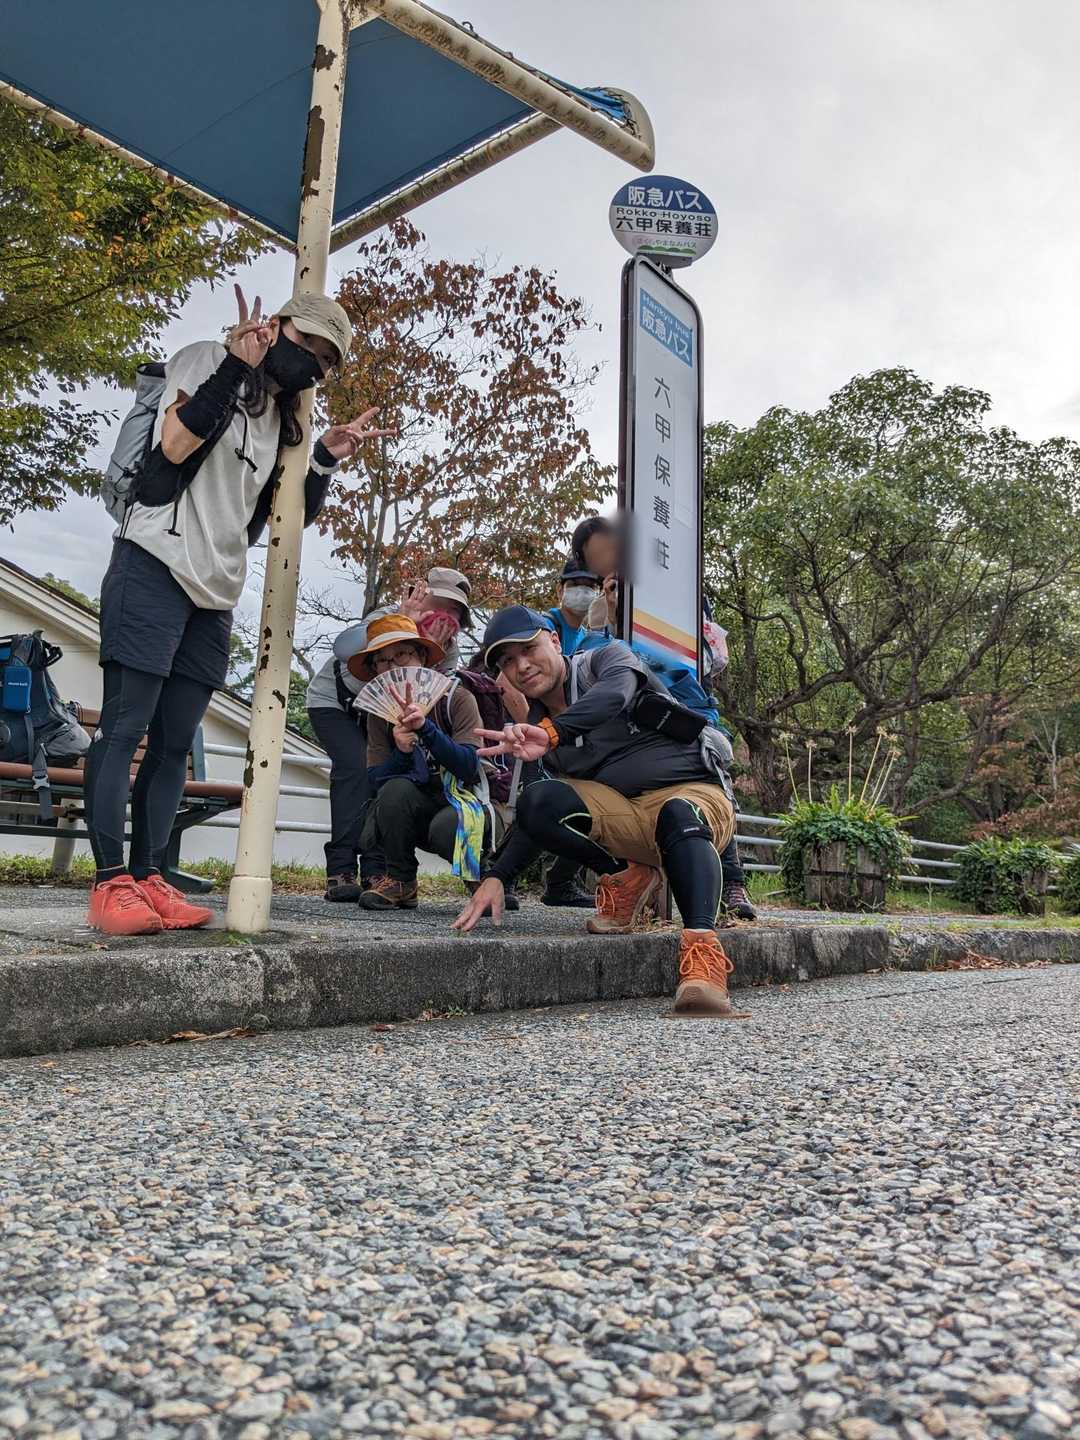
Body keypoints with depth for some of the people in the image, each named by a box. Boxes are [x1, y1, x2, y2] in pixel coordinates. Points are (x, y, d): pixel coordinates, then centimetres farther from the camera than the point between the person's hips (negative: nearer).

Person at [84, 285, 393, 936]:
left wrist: (327, 459, 4)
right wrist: (236, 365, -13)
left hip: (215, 593, 7)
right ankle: (111, 882, -6)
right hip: (156, 564, -7)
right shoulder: (206, 361, 3)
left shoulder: (283, 420, 22)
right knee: (125, 726, -8)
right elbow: (174, 446, -13)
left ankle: (148, 878, 8)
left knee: (175, 742, 4)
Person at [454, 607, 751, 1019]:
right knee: (538, 800, -21)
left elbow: (615, 695, -29)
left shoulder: (608, 659, -3)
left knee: (678, 816, -41)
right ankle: (628, 877, -6)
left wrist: (551, 731, -48)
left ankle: (701, 950, -57)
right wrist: (496, 877, -6)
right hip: (620, 813, 5)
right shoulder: (534, 728, 11)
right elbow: (537, 818, 10)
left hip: (694, 794, -4)